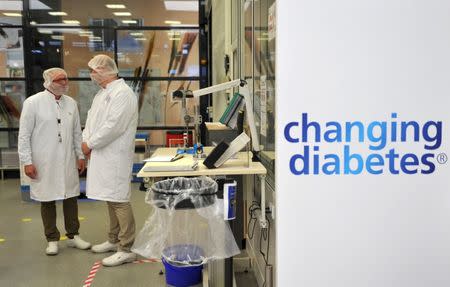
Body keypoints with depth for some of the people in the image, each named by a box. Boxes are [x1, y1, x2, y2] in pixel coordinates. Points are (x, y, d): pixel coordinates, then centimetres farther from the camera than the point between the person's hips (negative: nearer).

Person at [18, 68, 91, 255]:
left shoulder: (71, 103, 6)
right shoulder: (33, 103, -7)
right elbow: (24, 135, -6)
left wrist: (80, 155, 10)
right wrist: (27, 162, -9)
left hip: (67, 161, 4)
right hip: (44, 162, -4)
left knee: (71, 197, 10)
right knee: (47, 200, 7)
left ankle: (73, 236, 24)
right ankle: (52, 240, 21)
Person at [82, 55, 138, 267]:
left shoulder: (122, 93, -14)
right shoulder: (103, 92, 17)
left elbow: (113, 126, -21)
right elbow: (92, 117, 18)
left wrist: (90, 144, -12)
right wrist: (86, 141, 1)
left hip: (115, 155, -10)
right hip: (102, 154, 10)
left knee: (119, 200, -6)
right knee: (110, 199, 17)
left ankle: (126, 250, 1)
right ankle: (114, 241, 30)